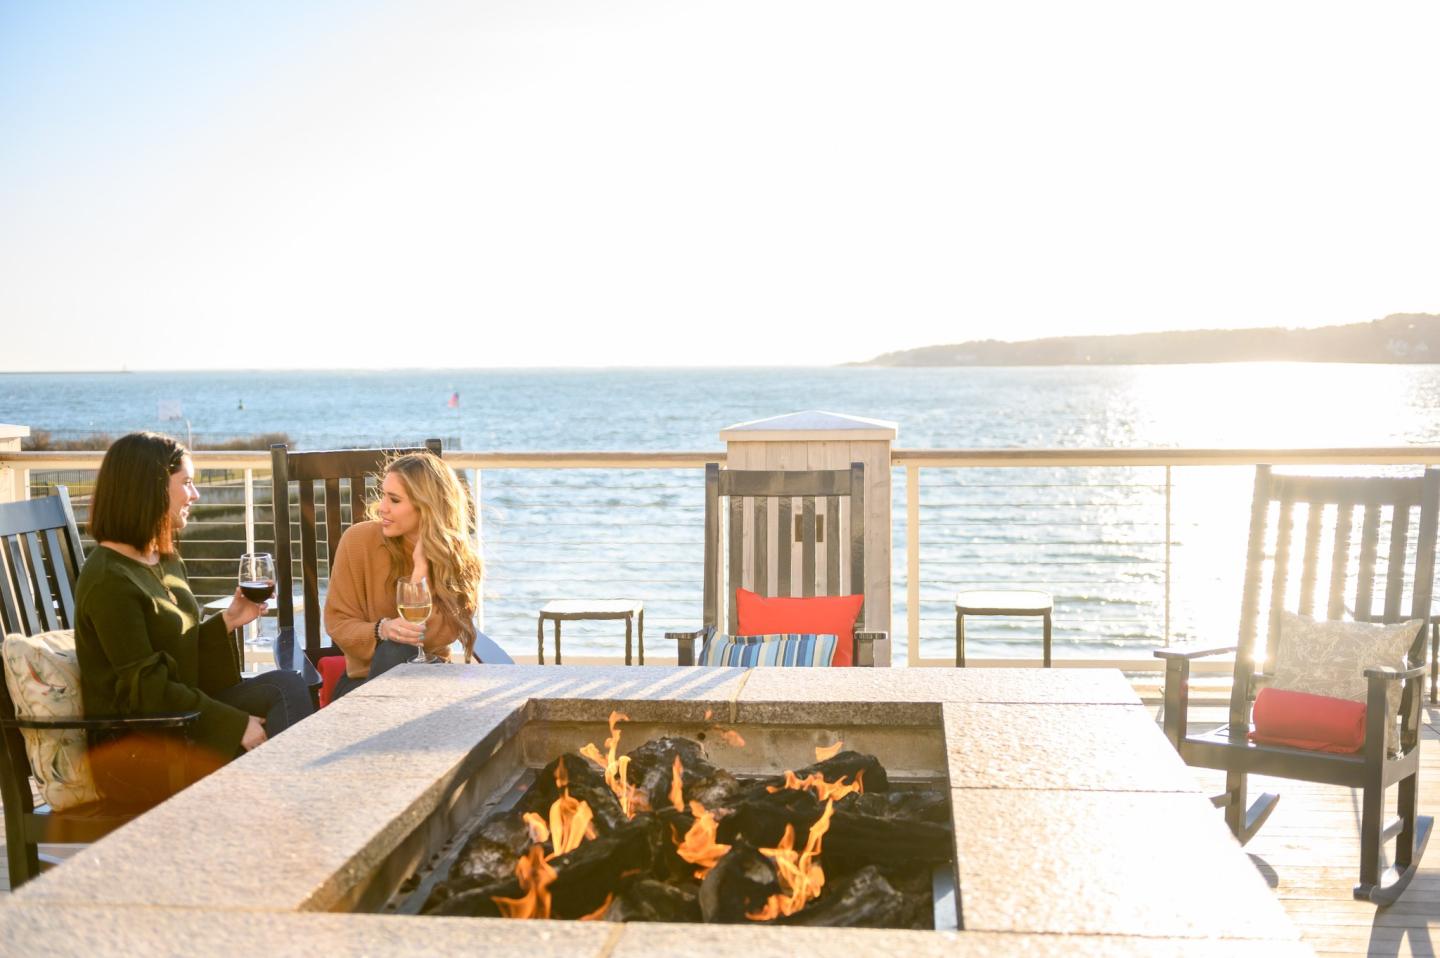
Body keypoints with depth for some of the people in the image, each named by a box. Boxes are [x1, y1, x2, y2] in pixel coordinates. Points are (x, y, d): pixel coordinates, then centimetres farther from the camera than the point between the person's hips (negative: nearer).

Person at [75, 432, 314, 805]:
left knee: (288, 686, -10)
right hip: (133, 749, -8)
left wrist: (227, 621, 0)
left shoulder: (166, 562, 12)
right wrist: (236, 725, -20)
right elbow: (145, 689, -20)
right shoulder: (108, 581, -17)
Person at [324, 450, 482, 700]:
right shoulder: (358, 539, -8)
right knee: (395, 652, -33)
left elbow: (439, 636, -15)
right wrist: (382, 630, -26)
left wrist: (422, 568, -20)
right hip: (367, 679, -1)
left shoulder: (459, 557, -5)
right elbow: (338, 623, -6)